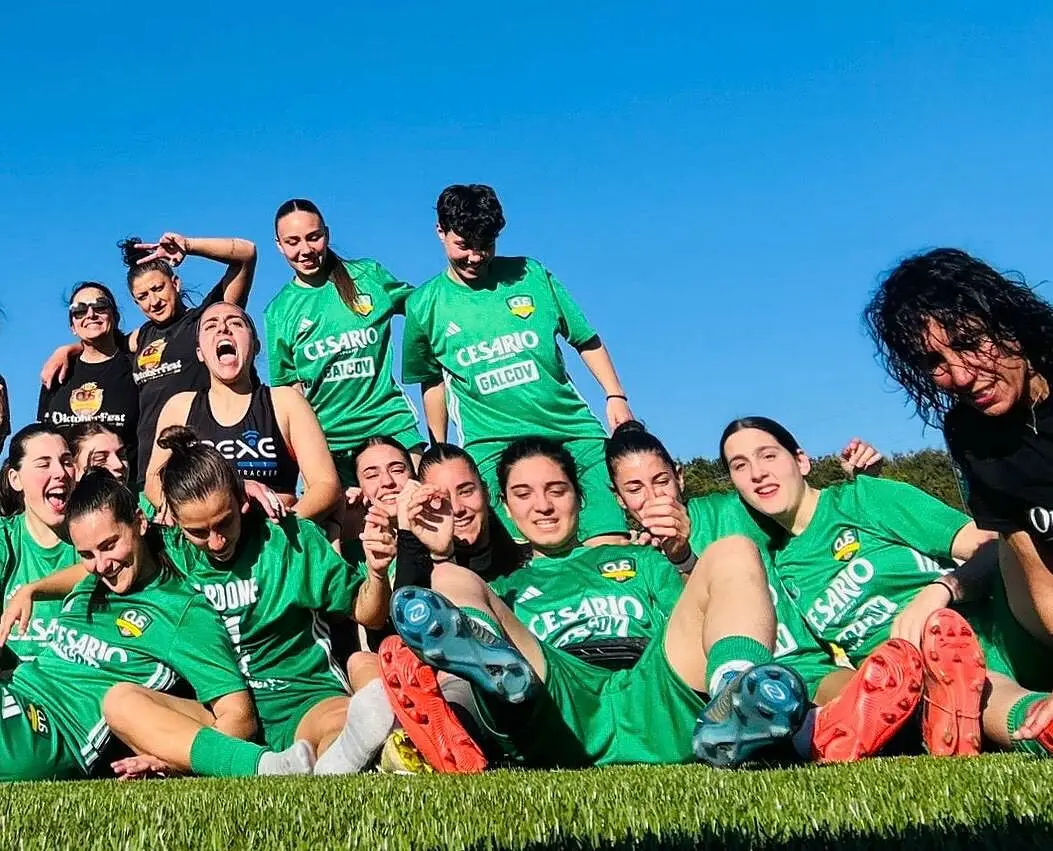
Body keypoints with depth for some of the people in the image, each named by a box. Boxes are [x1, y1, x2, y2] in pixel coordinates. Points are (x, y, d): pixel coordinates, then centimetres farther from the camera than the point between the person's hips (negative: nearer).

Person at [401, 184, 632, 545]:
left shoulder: (532, 275, 6)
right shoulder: (424, 306, 7)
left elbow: (586, 339, 13)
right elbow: (432, 381, 19)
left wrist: (615, 396, 3)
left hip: (572, 429, 1)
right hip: (491, 447, -1)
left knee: (611, 539, -9)